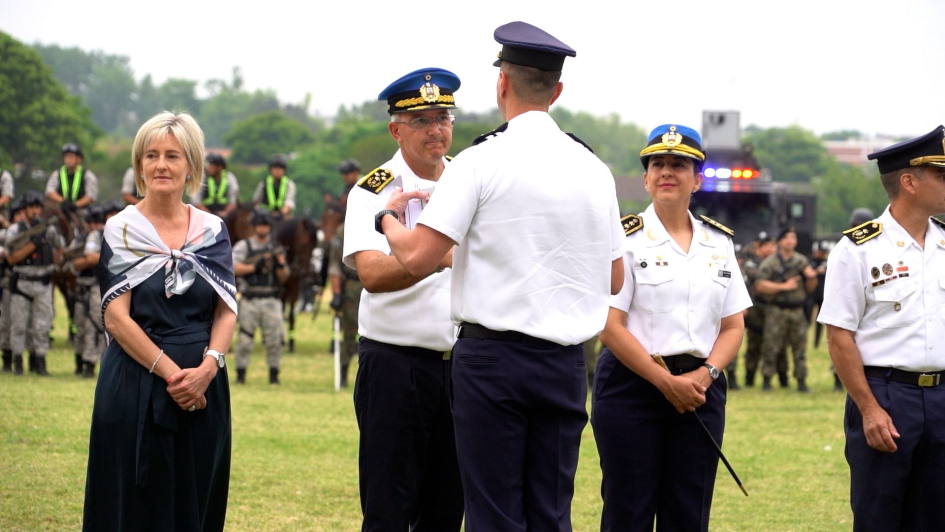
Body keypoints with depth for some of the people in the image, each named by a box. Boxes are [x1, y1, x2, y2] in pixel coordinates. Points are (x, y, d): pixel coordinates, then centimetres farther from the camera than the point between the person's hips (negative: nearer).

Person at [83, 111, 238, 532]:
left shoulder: (213, 231, 8)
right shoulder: (121, 231, 0)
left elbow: (226, 310, 4)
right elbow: (116, 317, -7)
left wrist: (208, 366, -14)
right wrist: (170, 372, -16)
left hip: (204, 387, 3)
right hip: (135, 383, -3)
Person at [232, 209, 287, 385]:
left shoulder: (276, 248, 13)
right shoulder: (243, 246, 6)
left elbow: (283, 278, 10)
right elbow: (234, 268, -7)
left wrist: (281, 266, -10)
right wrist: (254, 267, -15)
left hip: (271, 301, 2)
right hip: (250, 300, -2)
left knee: (275, 338, -3)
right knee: (245, 338, -2)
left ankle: (274, 374, 6)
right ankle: (241, 374, 7)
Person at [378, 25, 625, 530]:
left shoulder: (481, 161, -8)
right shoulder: (593, 169, 7)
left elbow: (418, 257, -12)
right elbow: (614, 280, 15)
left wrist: (389, 217, 8)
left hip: (493, 357, -5)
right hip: (566, 363, 5)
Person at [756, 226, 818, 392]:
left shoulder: (802, 261, 13)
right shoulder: (770, 263, -3)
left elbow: (810, 289, 18)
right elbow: (760, 285, -13)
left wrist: (812, 277, -4)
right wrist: (784, 286, -15)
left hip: (797, 311, 4)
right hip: (777, 312, -4)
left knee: (800, 347, 5)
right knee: (771, 347, -3)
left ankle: (802, 382, 10)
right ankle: (767, 381, 5)